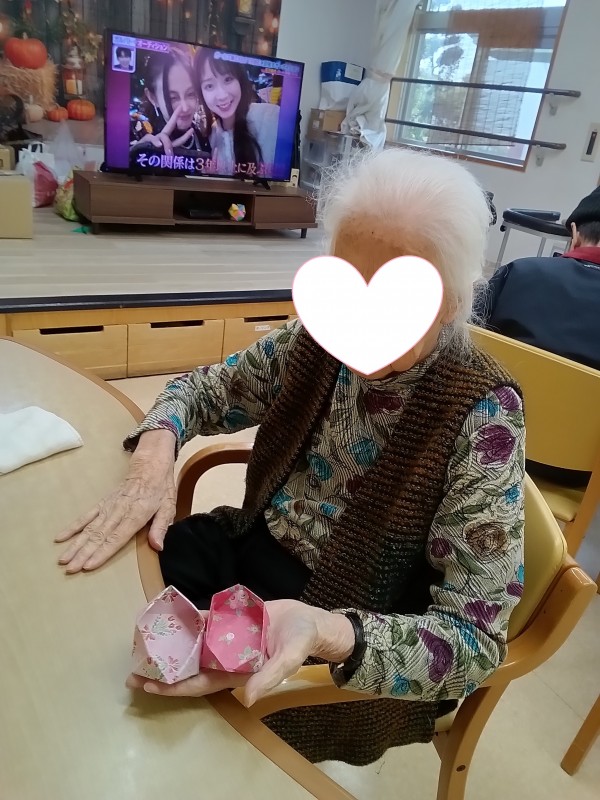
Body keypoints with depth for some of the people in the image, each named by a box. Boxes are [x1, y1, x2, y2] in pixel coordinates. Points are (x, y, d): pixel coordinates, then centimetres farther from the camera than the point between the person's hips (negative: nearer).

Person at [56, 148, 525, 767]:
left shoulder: (481, 416, -23)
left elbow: (479, 642, -22)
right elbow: (206, 389, 3)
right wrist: (155, 451, -20)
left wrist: (325, 634, -40)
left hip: (355, 654, -4)